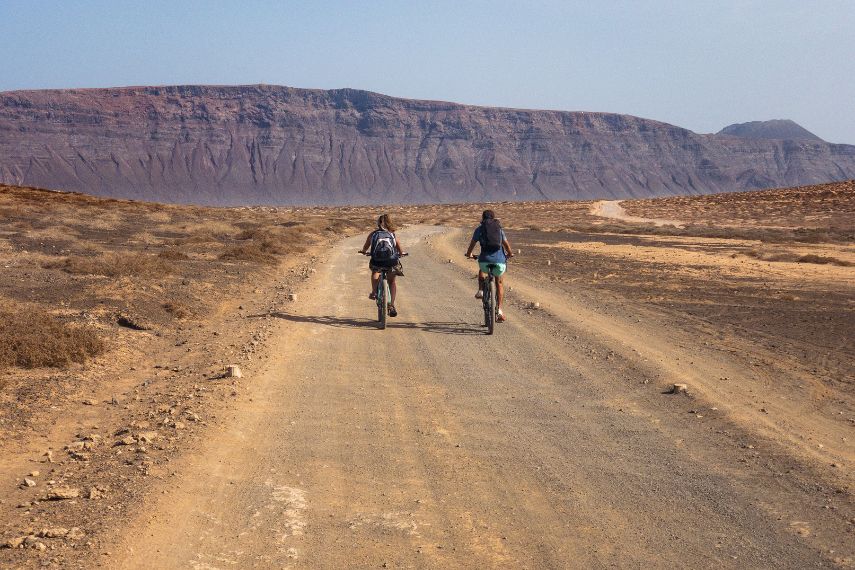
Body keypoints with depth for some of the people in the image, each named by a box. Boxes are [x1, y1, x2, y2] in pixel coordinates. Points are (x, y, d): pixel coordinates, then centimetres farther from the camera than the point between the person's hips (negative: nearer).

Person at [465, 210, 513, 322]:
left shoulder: (479, 229, 12)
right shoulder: (499, 229, 18)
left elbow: (472, 244, 20)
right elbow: (506, 245, 29)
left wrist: (469, 254, 42)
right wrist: (510, 254, 50)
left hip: (485, 261, -1)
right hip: (500, 261, 1)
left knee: (482, 271, 37)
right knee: (499, 283, 26)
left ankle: (480, 291, 17)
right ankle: (499, 310, 17)